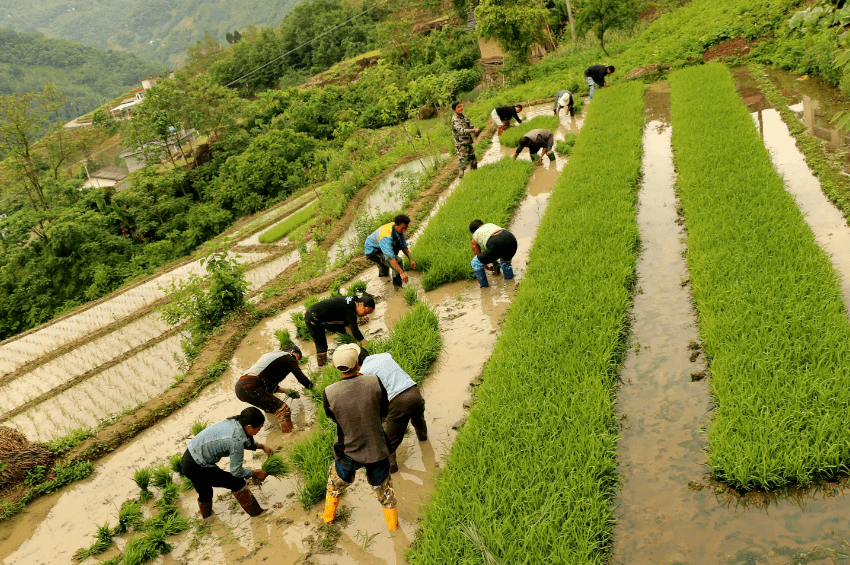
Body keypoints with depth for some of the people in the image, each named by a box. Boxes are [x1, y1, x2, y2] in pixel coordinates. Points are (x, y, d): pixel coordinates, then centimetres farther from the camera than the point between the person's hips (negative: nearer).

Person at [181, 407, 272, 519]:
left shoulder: (233, 422, -2)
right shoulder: (237, 440, -25)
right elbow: (236, 471, -14)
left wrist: (262, 446, 14)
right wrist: (255, 474, -1)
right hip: (196, 468, -9)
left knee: (205, 494, 30)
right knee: (237, 483, -1)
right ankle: (257, 513, 12)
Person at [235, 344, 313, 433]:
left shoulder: (270, 355, 32)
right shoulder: (288, 357, 7)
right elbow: (302, 378, 7)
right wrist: (312, 387, 25)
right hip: (250, 388, -10)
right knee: (284, 410, -16)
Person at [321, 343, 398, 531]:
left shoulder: (329, 393, -22)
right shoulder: (374, 382, -22)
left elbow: (334, 417, -1)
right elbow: (384, 411, -5)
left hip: (348, 452, 0)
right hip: (376, 450, 0)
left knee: (336, 483, 31)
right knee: (383, 488, 26)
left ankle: (328, 516, 53)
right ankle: (392, 524, 46)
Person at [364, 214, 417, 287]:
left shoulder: (399, 229, -9)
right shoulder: (386, 235, -36)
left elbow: (404, 246, 4)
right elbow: (390, 257, -42)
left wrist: (411, 260, -7)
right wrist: (401, 273, -47)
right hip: (372, 252, -9)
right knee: (398, 261, -24)